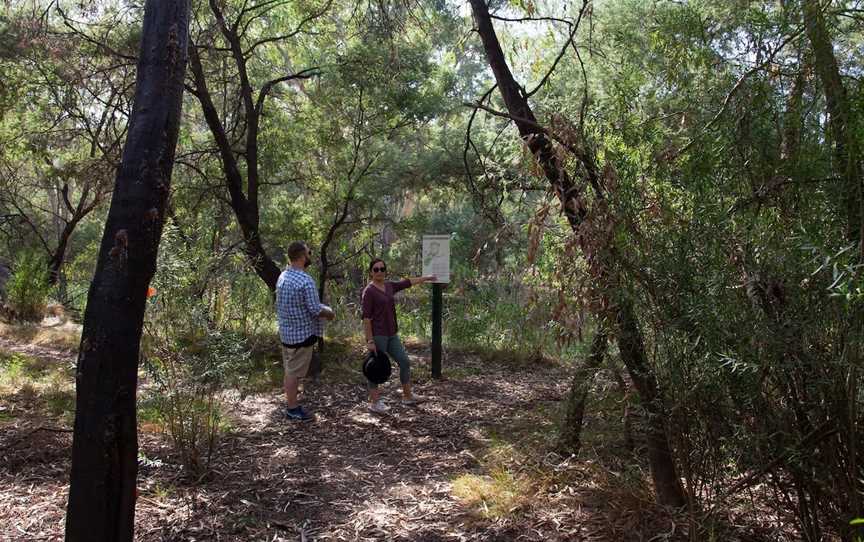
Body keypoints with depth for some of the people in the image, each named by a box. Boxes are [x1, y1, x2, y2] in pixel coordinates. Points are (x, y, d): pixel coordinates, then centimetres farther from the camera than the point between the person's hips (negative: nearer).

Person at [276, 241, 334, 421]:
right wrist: (329, 313, 0)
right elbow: (316, 310, -21)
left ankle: (290, 403, 29)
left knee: (289, 370, 18)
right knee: (295, 372, 2)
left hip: (286, 331, 8)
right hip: (302, 333, -8)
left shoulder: (282, 277, 5)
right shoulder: (306, 282, -23)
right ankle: (292, 409, 12)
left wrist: (322, 309, 17)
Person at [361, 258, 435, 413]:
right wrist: (369, 341, -19)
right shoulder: (369, 291, -13)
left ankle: (407, 396, 24)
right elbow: (366, 317, -16)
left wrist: (426, 277, 35)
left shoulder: (389, 286, 9)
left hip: (391, 335, 8)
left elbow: (407, 282, 24)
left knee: (404, 362, 11)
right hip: (377, 336, -8)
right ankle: (374, 402, 12)